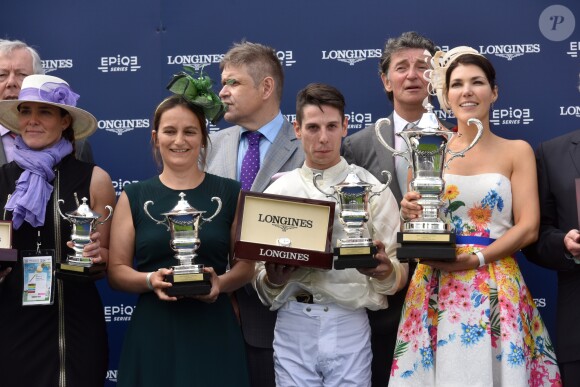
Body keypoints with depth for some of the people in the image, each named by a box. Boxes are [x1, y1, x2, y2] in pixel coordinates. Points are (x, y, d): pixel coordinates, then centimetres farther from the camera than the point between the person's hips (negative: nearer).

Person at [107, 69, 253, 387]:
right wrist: (150, 280, -14)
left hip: (214, 330, 0)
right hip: (153, 331, 0)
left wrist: (221, 283, -13)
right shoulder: (134, 198, 6)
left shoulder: (230, 194, 5)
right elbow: (116, 270, 5)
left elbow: (247, 263, 6)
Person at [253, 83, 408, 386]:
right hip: (293, 326, 1)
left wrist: (384, 270, -20)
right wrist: (273, 279, -13)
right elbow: (260, 279, 8)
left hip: (349, 326, -1)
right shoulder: (277, 192, 8)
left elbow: (399, 275, 2)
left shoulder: (373, 190, 4)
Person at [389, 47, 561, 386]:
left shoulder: (517, 151, 3)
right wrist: (409, 214, -10)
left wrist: (475, 259, -16)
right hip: (434, 289, 2)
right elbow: (413, 220, 12)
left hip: (495, 289, -1)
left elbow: (528, 228, -4)